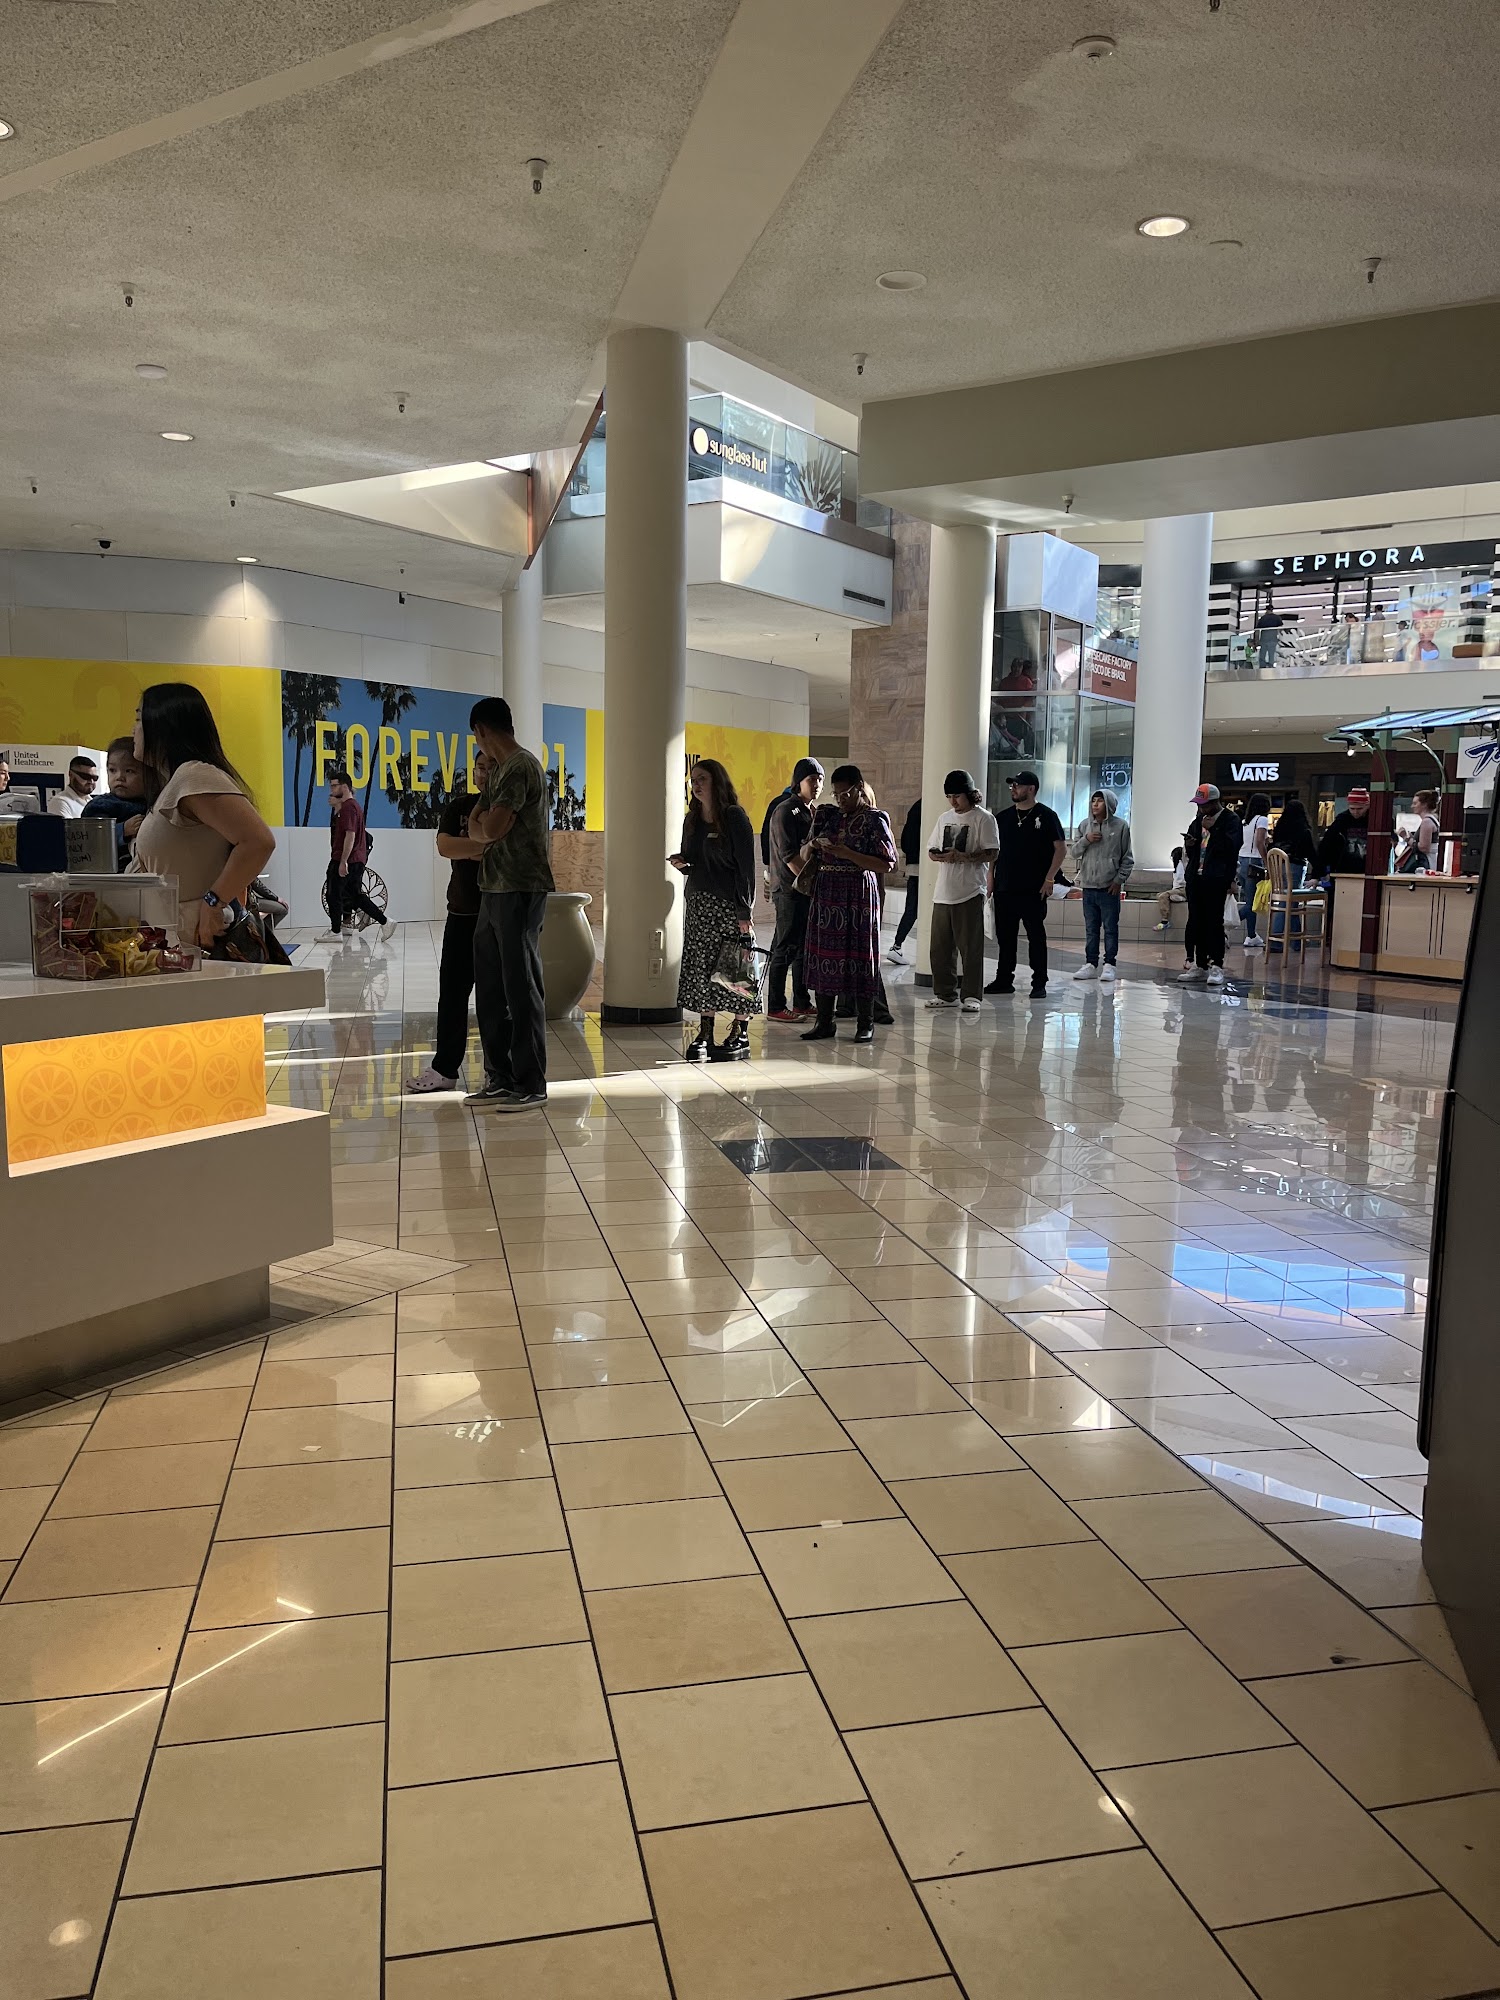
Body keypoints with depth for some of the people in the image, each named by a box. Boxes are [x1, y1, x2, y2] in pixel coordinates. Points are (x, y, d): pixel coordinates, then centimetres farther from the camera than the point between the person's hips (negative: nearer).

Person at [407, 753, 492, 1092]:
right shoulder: (459, 806, 8)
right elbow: (445, 846, -8)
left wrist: (471, 850, -13)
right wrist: (489, 845, -17)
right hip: (463, 912, 3)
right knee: (452, 990, 2)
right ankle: (444, 1068, 9)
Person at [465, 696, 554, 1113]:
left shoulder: (521, 768, -12)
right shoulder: (497, 770, 19)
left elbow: (489, 829, -17)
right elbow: (477, 826, 17)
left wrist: (478, 827, 4)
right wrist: (482, 827, -3)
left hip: (520, 891, -10)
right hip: (494, 889, 10)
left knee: (521, 988, -5)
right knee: (490, 988, 12)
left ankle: (530, 1086, 0)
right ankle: (500, 1078, 19)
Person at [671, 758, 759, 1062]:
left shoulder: (734, 817, -7)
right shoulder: (692, 821, 13)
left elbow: (746, 866, -10)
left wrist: (745, 912, -15)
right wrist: (681, 864, -4)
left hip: (729, 905, -6)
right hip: (697, 903, 6)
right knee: (700, 969, 4)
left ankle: (739, 1037, 6)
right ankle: (704, 1036, 10)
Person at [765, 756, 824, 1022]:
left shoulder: (813, 811, 15)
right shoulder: (786, 810, -10)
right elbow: (788, 855, -16)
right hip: (789, 888, -8)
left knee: (806, 946, 11)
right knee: (786, 948, -6)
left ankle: (802, 1003, 19)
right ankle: (775, 1007, -1)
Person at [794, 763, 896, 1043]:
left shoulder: (873, 820, -4)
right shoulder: (827, 815, 11)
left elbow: (887, 864, -11)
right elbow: (804, 856, 15)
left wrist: (848, 854, -18)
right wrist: (812, 845, -9)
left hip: (858, 894, -5)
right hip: (826, 892, 5)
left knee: (858, 956, -2)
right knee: (825, 955, 5)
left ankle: (865, 1024, 7)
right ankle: (825, 1022, 13)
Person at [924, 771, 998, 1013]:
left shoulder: (984, 818, -2)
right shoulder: (944, 818, 17)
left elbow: (992, 853, -8)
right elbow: (931, 849, 19)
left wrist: (964, 857, -20)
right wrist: (939, 856, -4)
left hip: (970, 892, -6)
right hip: (943, 891, 6)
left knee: (970, 947, -4)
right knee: (939, 948, 7)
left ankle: (972, 996, 1)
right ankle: (945, 994, 17)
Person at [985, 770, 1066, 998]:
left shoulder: (1046, 816, -1)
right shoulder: (1003, 817, 12)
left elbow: (1061, 848, -4)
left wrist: (1049, 879, -11)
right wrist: (990, 878, 7)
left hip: (1033, 890, -5)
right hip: (1004, 888, 5)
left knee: (1036, 936, 0)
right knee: (1004, 936, 8)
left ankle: (1039, 983, 5)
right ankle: (1004, 979, 17)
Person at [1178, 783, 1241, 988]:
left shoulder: (1229, 821, -3)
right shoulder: (1199, 820, 18)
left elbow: (1231, 847, -17)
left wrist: (1212, 829, -18)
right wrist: (1189, 845, 2)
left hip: (1215, 879, -7)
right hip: (1195, 877, 7)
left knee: (1214, 921, -7)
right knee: (1195, 922, 8)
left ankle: (1216, 965, -3)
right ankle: (1199, 965, 14)